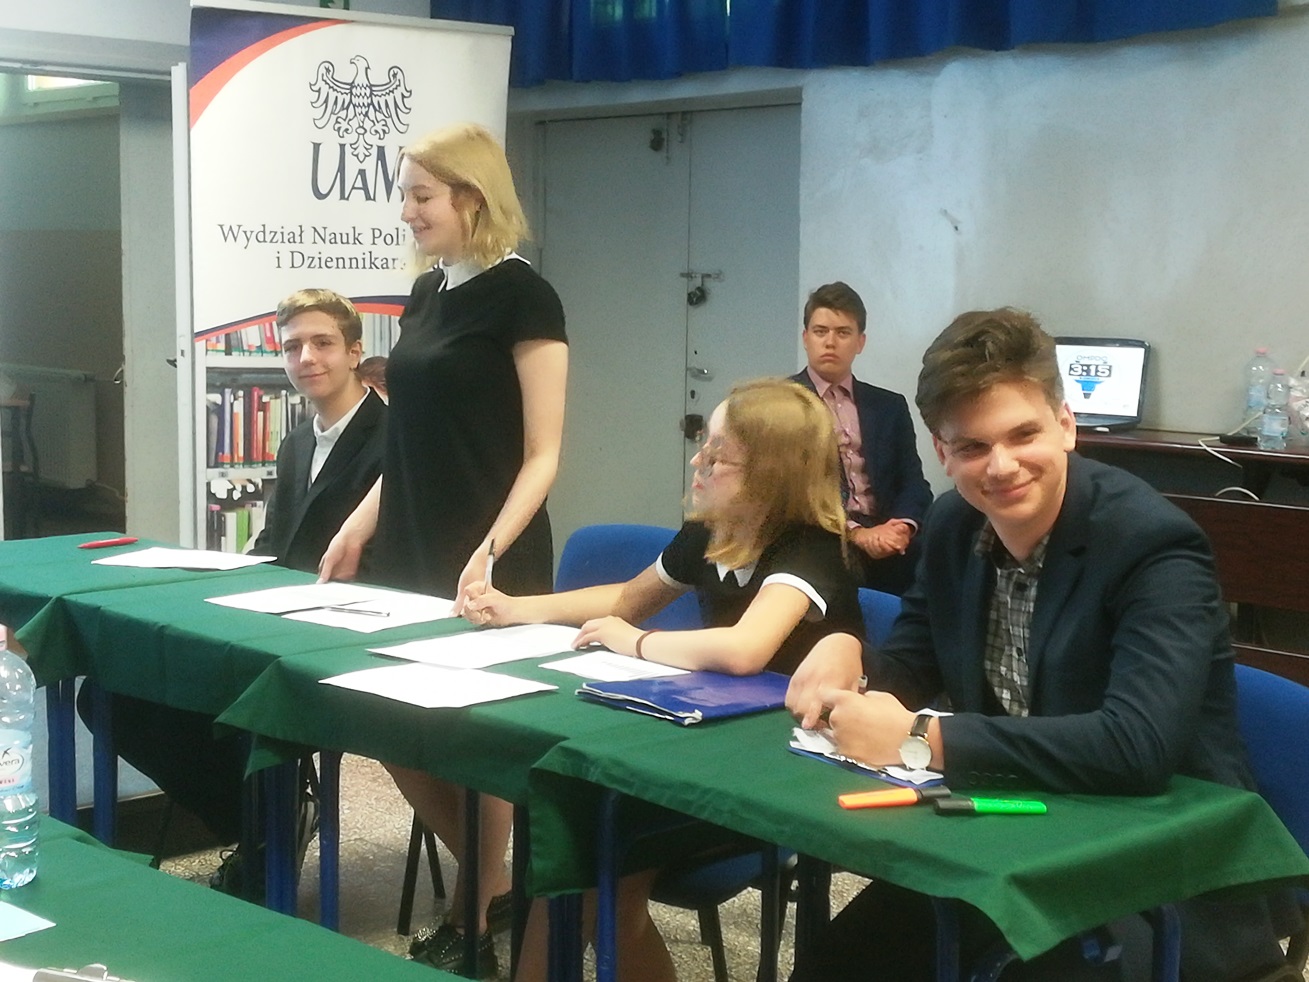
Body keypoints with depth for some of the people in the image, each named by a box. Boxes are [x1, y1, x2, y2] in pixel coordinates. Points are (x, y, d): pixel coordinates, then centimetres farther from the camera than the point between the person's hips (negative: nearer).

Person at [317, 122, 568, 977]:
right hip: (409, 554, 8)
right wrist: (360, 527, 11)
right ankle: (495, 886, 27)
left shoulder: (522, 297, -11)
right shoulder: (428, 292, 11)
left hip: (487, 564, -8)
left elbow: (543, 454, -13)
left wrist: (492, 551, -24)